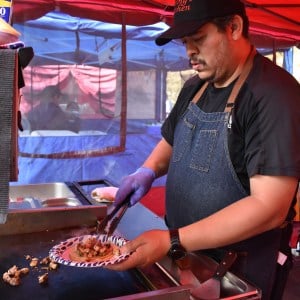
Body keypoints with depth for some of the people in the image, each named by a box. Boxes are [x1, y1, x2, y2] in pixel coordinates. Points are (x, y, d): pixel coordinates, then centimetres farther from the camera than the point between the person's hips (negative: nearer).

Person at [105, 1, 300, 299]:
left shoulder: (276, 94, -21)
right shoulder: (194, 87, 3)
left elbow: (270, 206, -27)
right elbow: (171, 141, 17)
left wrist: (172, 241, -29)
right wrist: (148, 171, -4)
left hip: (241, 269, -6)